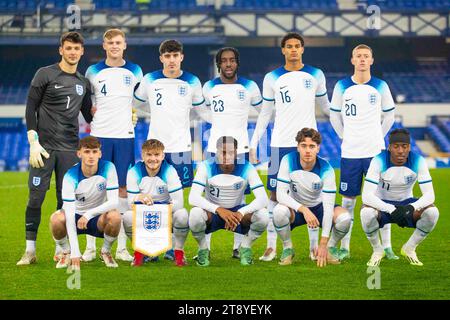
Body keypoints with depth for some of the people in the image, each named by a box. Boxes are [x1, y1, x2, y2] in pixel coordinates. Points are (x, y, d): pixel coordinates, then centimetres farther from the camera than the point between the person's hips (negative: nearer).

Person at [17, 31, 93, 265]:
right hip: (44, 147, -4)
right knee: (36, 197, -5)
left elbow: (89, 115, 23)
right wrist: (34, 143, -11)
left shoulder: (83, 83, 14)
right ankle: (30, 251, 0)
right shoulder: (45, 75, 0)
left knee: (66, 199, 2)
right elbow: (30, 108, -2)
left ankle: (61, 251, 9)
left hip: (70, 149, 4)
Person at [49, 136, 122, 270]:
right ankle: (66, 253, -2)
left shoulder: (108, 168, -18)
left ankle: (106, 251, -2)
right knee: (56, 219, -33)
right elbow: (69, 213, -28)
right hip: (76, 217, -1)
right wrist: (75, 252, -35)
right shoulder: (71, 176, -22)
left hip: (98, 218, 1)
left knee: (115, 216, -33)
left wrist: (89, 214, -35)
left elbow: (113, 202, -20)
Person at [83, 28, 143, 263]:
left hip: (125, 136, 1)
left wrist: (131, 114, 10)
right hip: (99, 136, -1)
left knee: (123, 188, 2)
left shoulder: (134, 71, 7)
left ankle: (121, 247, 6)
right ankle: (90, 246, 0)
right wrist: (91, 119, 5)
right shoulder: (93, 72, 4)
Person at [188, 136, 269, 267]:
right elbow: (193, 198, -28)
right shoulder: (207, 167, -18)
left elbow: (263, 199, -24)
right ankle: (203, 249, -4)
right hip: (212, 212, -1)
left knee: (263, 215, -29)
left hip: (238, 212, 1)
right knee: (195, 214, -36)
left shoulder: (246, 168, -17)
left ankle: (245, 248, 1)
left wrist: (240, 213, -40)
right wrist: (219, 210, -43)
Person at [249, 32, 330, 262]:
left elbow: (326, 106, 18)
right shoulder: (272, 79, 5)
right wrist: (253, 144, 6)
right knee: (276, 193, 0)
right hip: (281, 144, 0)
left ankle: (314, 245, 9)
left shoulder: (315, 76, 5)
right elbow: (265, 114, 10)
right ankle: (271, 247, 5)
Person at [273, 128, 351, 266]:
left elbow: (328, 206, -24)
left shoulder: (326, 169, -22)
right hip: (295, 208, 0)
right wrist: (304, 209, -43)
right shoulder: (288, 161, -21)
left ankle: (330, 247, 2)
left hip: (318, 207, 0)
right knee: (279, 211, -35)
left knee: (344, 217, -29)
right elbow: (280, 194, -25)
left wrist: (323, 243, -31)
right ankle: (287, 249, -8)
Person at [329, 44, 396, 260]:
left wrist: (378, 136, 7)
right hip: (350, 153, 0)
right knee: (348, 200, 4)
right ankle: (344, 247, 10)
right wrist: (345, 136, 7)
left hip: (375, 152, 0)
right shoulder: (342, 87, 2)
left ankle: (387, 246, 5)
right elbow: (334, 115, 12)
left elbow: (389, 115, 13)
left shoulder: (380, 87, 2)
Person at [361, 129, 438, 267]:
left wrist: (412, 207, -40)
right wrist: (392, 210, -43)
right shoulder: (379, 161, -24)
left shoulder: (418, 161, -18)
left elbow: (429, 195, -21)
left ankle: (409, 249, -2)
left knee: (432, 212, -28)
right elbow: (366, 196, -32)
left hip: (406, 204, 2)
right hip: (382, 204, -2)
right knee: (367, 213, -37)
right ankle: (377, 250, -7)